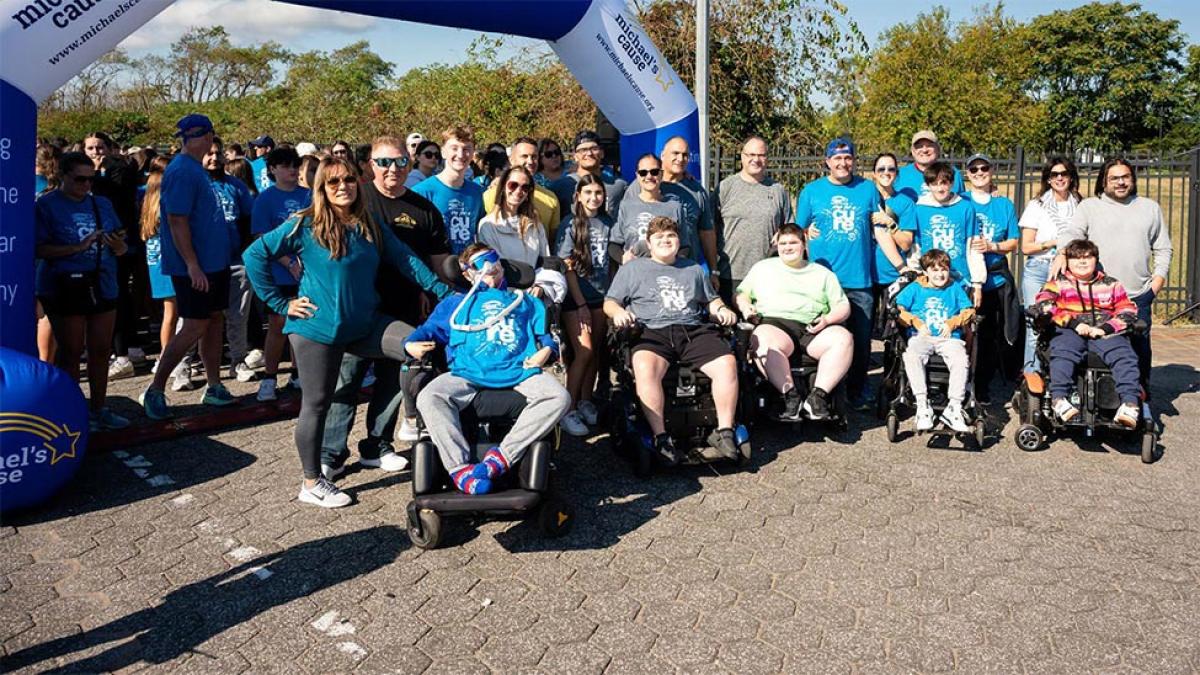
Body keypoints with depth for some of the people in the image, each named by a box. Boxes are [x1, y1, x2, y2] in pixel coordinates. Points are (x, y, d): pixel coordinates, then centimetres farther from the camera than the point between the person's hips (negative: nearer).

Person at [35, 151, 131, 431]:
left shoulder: (103, 204, 13)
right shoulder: (47, 205, -2)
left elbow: (121, 249, 14)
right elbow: (40, 249, -10)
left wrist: (117, 244, -9)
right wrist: (78, 247, -19)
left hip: (102, 285, 5)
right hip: (64, 289, -5)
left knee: (101, 349, 8)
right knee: (70, 351, 1)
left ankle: (98, 409, 20)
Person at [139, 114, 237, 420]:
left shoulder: (196, 169, 13)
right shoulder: (182, 171, -16)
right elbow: (176, 221, -21)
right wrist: (192, 265, -23)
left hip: (214, 261, 9)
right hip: (195, 266, -9)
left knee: (215, 320, 12)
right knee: (195, 327, -7)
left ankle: (214, 387, 21)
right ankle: (155, 390, 3)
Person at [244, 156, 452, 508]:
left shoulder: (371, 227, 6)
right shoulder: (305, 226, -9)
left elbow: (406, 259, 8)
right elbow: (254, 255, -8)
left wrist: (445, 291, 2)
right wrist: (281, 303, -8)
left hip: (364, 325, 5)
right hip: (317, 330, -5)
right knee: (317, 403, 4)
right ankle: (311, 483, 21)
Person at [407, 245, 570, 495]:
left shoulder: (524, 301, 30)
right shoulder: (456, 303, 29)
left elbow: (545, 333, 25)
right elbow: (429, 329, 25)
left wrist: (546, 349, 1)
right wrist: (411, 344, 2)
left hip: (520, 370, 0)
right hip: (468, 373, 0)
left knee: (558, 397, -30)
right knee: (429, 397, -30)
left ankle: (500, 457, -33)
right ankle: (460, 469, -36)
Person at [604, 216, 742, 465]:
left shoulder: (694, 269, 32)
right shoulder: (632, 268, 23)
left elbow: (711, 300, 35)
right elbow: (609, 302, 17)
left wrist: (721, 309, 11)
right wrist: (618, 312, -7)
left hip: (695, 330, 3)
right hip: (653, 332, -3)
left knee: (727, 363, -26)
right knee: (645, 368, -38)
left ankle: (724, 431, -16)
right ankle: (660, 437, -33)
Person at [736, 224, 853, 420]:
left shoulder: (823, 273, 26)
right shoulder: (763, 267, 25)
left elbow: (843, 306, 20)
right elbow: (742, 293, 23)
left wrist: (827, 319, -2)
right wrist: (746, 307, -1)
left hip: (813, 329, 2)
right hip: (775, 324, -1)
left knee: (844, 338, -31)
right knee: (764, 341, -39)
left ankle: (819, 395, -32)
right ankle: (790, 396, -35)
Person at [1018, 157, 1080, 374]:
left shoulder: (1081, 206, 10)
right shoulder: (1037, 206, 5)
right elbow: (1026, 247, 2)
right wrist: (1054, 243, -9)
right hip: (1038, 271, -1)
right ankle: (1031, 374, 2)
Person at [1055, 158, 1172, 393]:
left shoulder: (1150, 208, 15)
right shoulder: (1089, 206, 8)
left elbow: (1163, 249, 17)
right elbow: (1071, 232, -7)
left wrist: (1158, 278, 5)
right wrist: (1062, 254, -27)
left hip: (1139, 295, 2)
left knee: (1140, 346, 7)